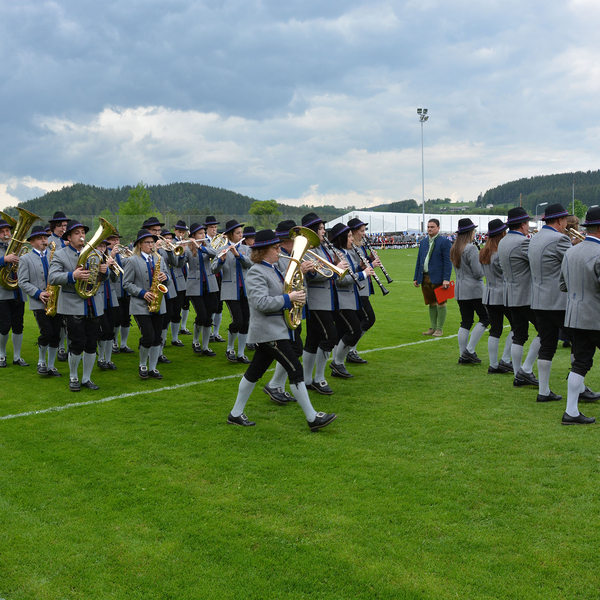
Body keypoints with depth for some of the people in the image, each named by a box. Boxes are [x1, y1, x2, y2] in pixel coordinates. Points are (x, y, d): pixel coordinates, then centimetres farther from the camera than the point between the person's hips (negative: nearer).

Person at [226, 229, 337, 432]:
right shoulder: (256, 272, -16)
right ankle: (312, 418, -2)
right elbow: (261, 303, -26)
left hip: (274, 329, 10)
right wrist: (288, 299, -21)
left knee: (255, 372, 14)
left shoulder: (271, 269, 14)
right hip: (269, 331, -10)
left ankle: (236, 414, 23)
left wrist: (294, 294, 8)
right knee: (295, 369, -8)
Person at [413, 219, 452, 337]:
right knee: (431, 303, 13)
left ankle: (440, 329, 8)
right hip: (425, 277, 6)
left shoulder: (444, 242, -5)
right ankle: (433, 327, 22)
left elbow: (448, 262, -10)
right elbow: (419, 260, 17)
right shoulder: (423, 242, 14)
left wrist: (446, 279, -18)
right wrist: (416, 277, 13)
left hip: (438, 278, -6)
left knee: (441, 303, 1)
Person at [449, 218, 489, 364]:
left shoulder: (454, 249, 11)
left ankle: (463, 355, 10)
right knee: (485, 318, 2)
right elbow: (478, 273, -16)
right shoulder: (471, 248, -15)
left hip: (460, 290, 8)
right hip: (474, 289, -8)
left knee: (466, 322, 10)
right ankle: (469, 350, -2)